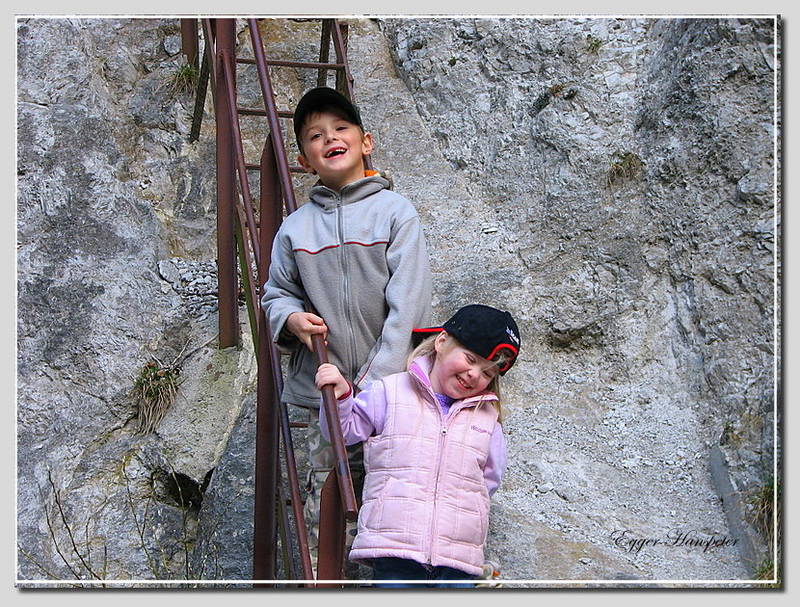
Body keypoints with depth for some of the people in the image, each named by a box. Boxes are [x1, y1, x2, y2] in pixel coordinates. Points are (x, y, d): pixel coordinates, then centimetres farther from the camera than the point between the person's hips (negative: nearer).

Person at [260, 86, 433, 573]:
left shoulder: (395, 211, 0)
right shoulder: (295, 228, 8)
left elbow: (407, 305, -7)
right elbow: (276, 292, 19)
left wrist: (379, 380, -14)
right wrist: (292, 319, -6)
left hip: (389, 387, -2)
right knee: (324, 513, 5)